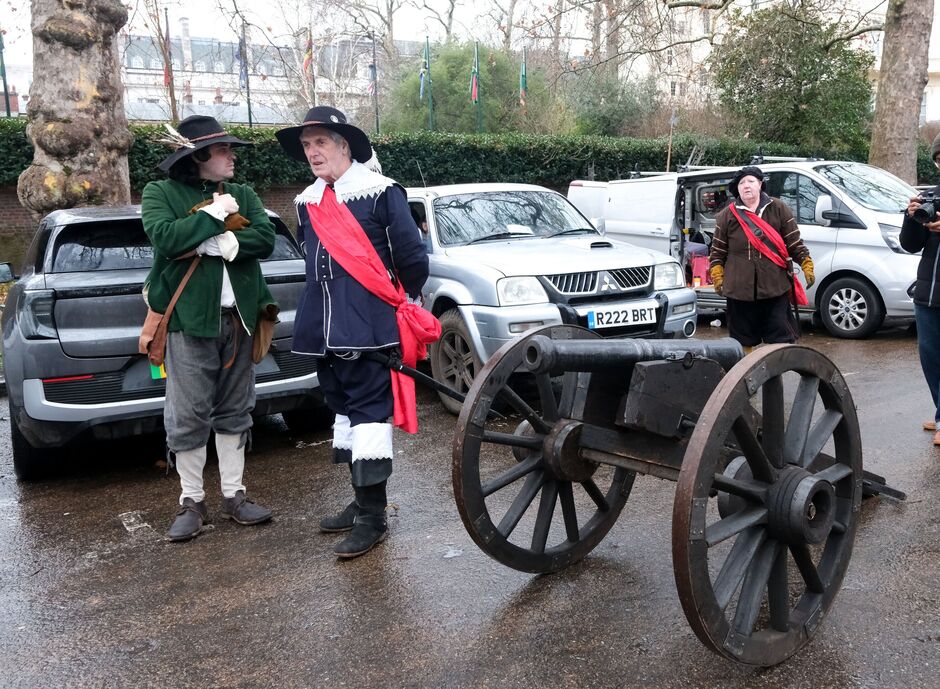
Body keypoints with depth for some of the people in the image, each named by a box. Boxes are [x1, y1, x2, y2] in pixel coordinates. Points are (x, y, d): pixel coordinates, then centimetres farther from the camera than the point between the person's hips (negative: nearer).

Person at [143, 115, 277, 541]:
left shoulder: (243, 194, 14)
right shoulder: (161, 193, 2)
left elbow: (266, 238, -2)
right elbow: (166, 238, -17)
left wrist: (224, 243, -16)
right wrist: (215, 213, -10)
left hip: (237, 317, 4)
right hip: (189, 318, -4)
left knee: (234, 410, 9)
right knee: (188, 415, -2)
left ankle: (233, 496, 19)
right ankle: (191, 502, 11)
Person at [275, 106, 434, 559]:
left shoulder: (380, 193, -8)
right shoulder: (307, 202, 14)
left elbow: (412, 257, -6)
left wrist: (402, 304, 5)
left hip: (369, 328, -8)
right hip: (325, 331, 8)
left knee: (369, 413, -5)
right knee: (343, 410, 14)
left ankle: (373, 516, 2)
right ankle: (363, 500, 27)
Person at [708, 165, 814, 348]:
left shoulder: (779, 209, 5)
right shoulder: (727, 216, 6)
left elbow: (795, 243, 5)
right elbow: (717, 251, 8)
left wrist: (806, 265, -3)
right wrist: (717, 276, -1)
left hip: (775, 287, -1)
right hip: (739, 289, 1)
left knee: (781, 339, 3)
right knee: (743, 340, 11)